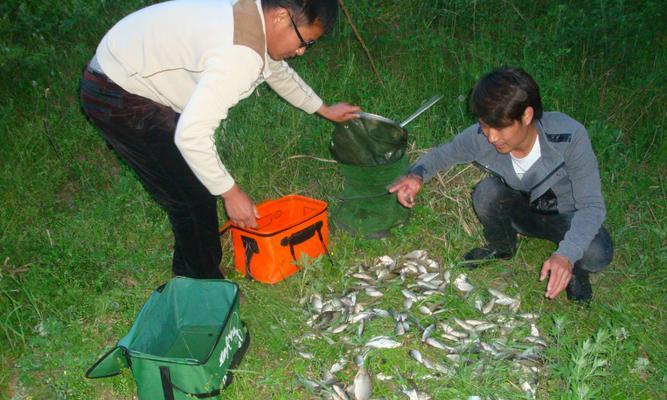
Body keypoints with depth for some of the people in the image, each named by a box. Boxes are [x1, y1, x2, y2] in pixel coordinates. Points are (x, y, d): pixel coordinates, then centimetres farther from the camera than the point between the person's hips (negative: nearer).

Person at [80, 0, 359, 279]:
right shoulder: (239, 54, -33)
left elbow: (279, 72, 19)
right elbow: (191, 135, -36)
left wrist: (325, 110, 28)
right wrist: (232, 193, -24)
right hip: (118, 99, -10)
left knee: (198, 183, 17)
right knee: (192, 195, -3)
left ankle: (190, 270, 36)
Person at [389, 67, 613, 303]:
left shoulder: (569, 136, -34)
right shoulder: (480, 137, -27)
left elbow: (591, 205, -29)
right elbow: (442, 154, -8)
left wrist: (566, 255, -46)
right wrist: (417, 175, -32)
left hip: (567, 215, -2)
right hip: (521, 210, 3)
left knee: (598, 254, -33)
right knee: (487, 192, -29)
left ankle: (574, 269, 6)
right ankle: (501, 248, 3)